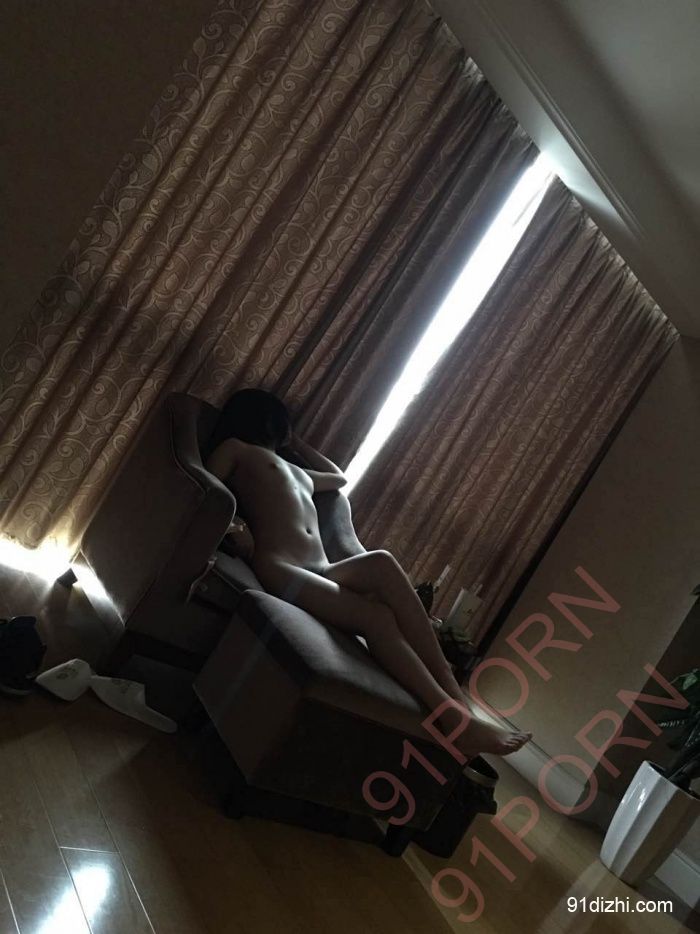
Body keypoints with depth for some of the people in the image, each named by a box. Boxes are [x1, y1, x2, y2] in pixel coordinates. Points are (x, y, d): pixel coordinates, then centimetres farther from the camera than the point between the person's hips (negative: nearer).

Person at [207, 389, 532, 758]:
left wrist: (297, 444, 53)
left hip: (320, 573, 6)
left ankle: (456, 697, -31)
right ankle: (455, 719, -31)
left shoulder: (296, 473, 39)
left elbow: (338, 478, 55)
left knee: (381, 562, -28)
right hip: (278, 568, -6)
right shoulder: (236, 449, 18)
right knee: (376, 616, -29)